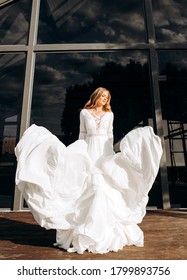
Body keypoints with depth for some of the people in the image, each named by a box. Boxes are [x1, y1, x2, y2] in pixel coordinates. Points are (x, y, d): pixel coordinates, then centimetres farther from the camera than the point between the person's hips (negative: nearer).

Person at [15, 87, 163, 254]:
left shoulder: (109, 114, 12)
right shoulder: (84, 113, 8)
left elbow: (110, 135, 11)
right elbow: (82, 135, 8)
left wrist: (111, 154, 5)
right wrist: (78, 154, 3)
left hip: (105, 152, 1)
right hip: (89, 152, -1)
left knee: (105, 187, -3)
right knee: (89, 188, -4)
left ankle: (107, 231, 10)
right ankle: (88, 232, 8)